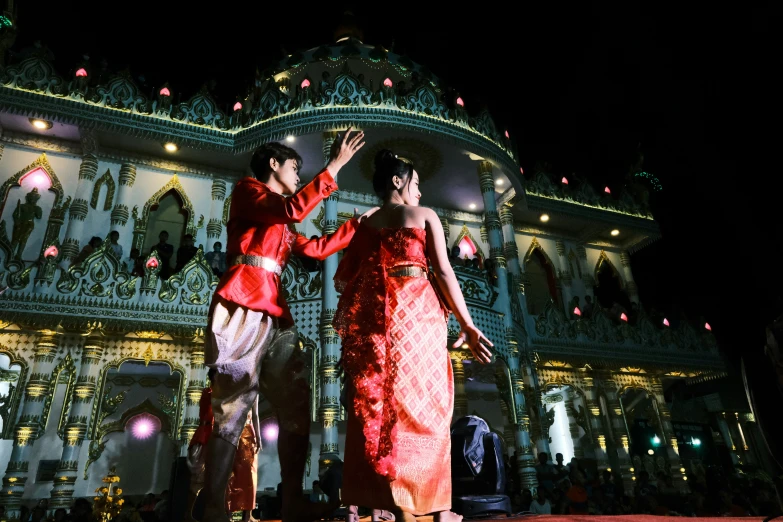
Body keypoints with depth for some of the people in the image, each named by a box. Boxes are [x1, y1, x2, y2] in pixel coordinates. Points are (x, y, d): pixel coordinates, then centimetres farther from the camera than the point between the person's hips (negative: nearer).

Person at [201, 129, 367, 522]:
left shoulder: (281, 224, 30)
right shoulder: (247, 189, 8)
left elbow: (317, 248, 26)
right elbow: (295, 210, -9)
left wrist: (358, 224, 27)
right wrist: (334, 166, -6)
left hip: (276, 313, 9)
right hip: (243, 305, -8)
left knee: (296, 408, 2)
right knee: (233, 408, -10)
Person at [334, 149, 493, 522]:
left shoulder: (365, 223, 16)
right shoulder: (425, 215, 6)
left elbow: (342, 280, 11)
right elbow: (444, 272, -3)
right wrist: (467, 325, -2)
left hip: (374, 316, 3)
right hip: (417, 312, -3)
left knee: (379, 407, 4)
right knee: (426, 406, 4)